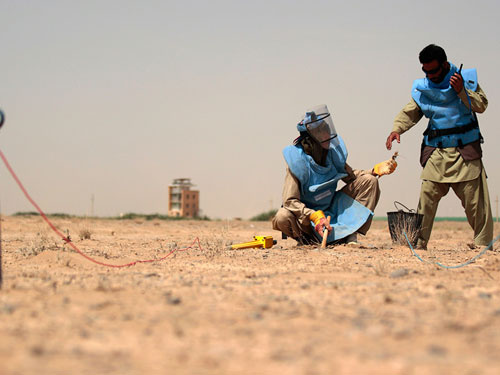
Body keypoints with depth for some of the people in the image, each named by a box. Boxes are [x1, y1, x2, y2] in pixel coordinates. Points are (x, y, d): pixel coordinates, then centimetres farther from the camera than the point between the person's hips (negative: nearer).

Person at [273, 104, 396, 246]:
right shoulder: (297, 161, -24)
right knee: (282, 218, -38)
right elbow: (290, 201, -27)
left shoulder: (333, 152, -8)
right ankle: (307, 240, -6)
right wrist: (314, 216, -41)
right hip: (307, 213, -5)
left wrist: (375, 170, -6)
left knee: (369, 181, -7)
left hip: (333, 209, 6)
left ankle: (351, 236, -12)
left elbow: (350, 176, 10)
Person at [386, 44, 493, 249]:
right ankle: (419, 241, -1)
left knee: (474, 197, -2)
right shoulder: (421, 87, 7)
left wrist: (462, 91, -16)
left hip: (466, 150, -1)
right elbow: (410, 112, 4)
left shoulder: (467, 78, 2)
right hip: (436, 152, 2)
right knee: (427, 195, -7)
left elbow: (481, 105, -2)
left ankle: (483, 241, 10)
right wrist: (396, 129, -14)